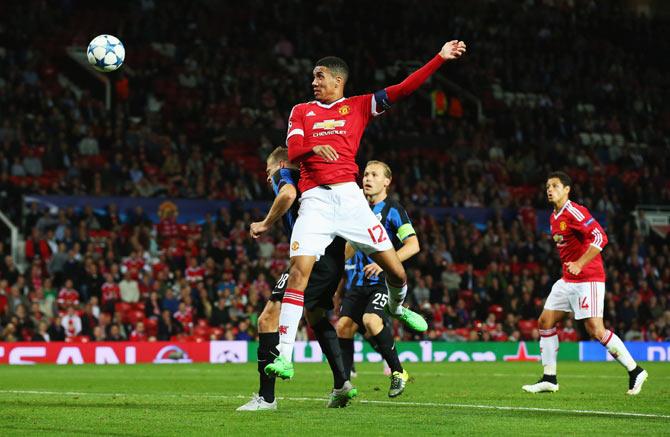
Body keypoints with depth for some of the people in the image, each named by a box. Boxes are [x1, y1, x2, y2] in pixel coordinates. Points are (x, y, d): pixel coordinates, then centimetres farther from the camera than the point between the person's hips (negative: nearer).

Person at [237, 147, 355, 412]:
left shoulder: (283, 174, 6)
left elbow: (288, 193, -19)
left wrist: (266, 224, -8)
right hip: (334, 258, 9)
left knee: (268, 320, -9)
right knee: (314, 315, 31)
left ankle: (266, 397, -14)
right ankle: (341, 384, 26)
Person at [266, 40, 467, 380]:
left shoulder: (358, 106, 15)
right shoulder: (301, 111, 15)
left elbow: (403, 89, 8)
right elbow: (292, 151, 0)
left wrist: (440, 58, 1)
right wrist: (314, 148, -23)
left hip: (349, 196, 1)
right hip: (315, 199, -1)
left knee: (395, 269, 0)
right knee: (299, 271, -17)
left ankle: (397, 308, 36)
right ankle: (284, 356, -15)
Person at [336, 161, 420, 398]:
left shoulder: (393, 210, -6)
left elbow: (413, 245, -16)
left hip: (383, 281, -7)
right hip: (359, 281, 7)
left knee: (371, 319, -28)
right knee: (343, 326, -6)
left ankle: (397, 371, -12)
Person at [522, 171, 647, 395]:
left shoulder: (574, 212, -15)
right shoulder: (554, 218, 14)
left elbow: (600, 237, -24)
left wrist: (579, 264, -27)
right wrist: (568, 265, 16)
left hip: (588, 279, -9)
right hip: (567, 280, 9)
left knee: (595, 330, -14)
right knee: (545, 322, 5)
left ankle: (635, 371, -2)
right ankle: (549, 379, 10)